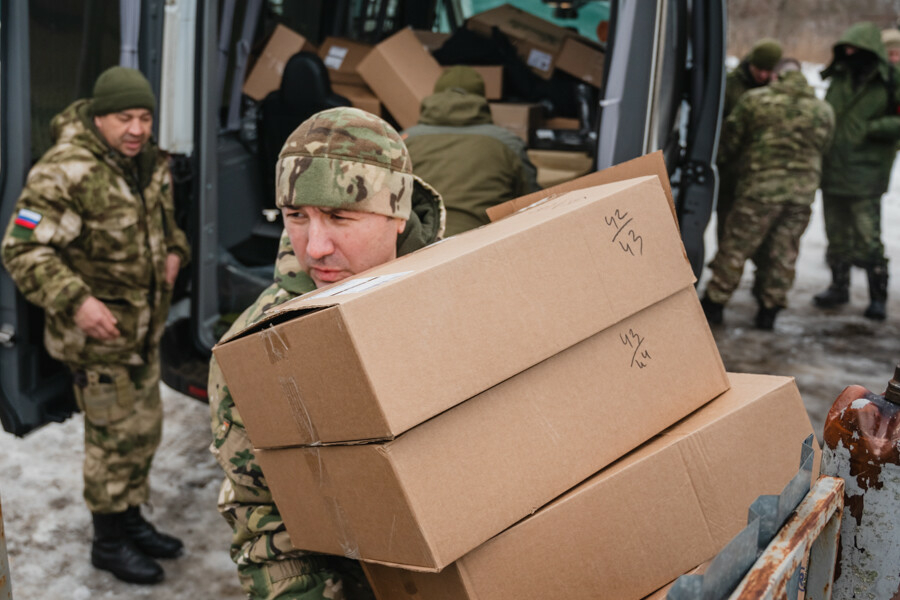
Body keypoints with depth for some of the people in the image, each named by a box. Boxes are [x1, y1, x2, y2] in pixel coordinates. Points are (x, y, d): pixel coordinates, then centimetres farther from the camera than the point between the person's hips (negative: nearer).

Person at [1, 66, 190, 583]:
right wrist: (76, 301, -33)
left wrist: (173, 251, 4)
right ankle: (109, 543, 20)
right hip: (96, 328, -8)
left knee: (145, 428, 18)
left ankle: (131, 519, 37)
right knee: (115, 435, 1)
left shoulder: (150, 163, 5)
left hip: (145, 325, 9)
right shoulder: (65, 173, -22)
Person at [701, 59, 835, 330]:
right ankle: (769, 309, 18)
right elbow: (821, 148, 13)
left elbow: (729, 142, 2)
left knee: (736, 246, 5)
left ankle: (714, 303, 11)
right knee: (783, 252, 11)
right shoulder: (824, 111, 9)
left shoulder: (754, 100, -2)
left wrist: (743, 163, 22)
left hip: (760, 186, -3)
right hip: (803, 192, 3)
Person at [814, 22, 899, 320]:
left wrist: (874, 127, -18)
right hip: (832, 171, 6)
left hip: (865, 176, -5)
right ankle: (839, 287, 28)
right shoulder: (839, 78, 10)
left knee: (868, 239, -5)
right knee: (837, 236, 14)